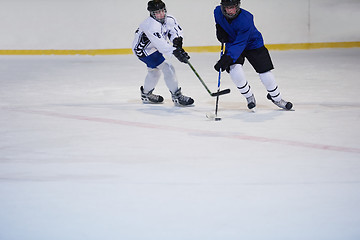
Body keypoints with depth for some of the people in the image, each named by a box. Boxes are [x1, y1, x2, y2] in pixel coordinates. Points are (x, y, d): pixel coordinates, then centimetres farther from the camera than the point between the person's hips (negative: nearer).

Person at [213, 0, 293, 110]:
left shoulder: (245, 19, -36)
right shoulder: (218, 12, -18)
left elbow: (239, 44, -39)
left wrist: (227, 58, -48)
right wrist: (220, 30, -8)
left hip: (253, 44, -4)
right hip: (232, 42, 4)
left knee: (265, 72, -8)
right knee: (234, 69, -22)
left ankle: (276, 98, 19)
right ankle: (249, 96, 1)